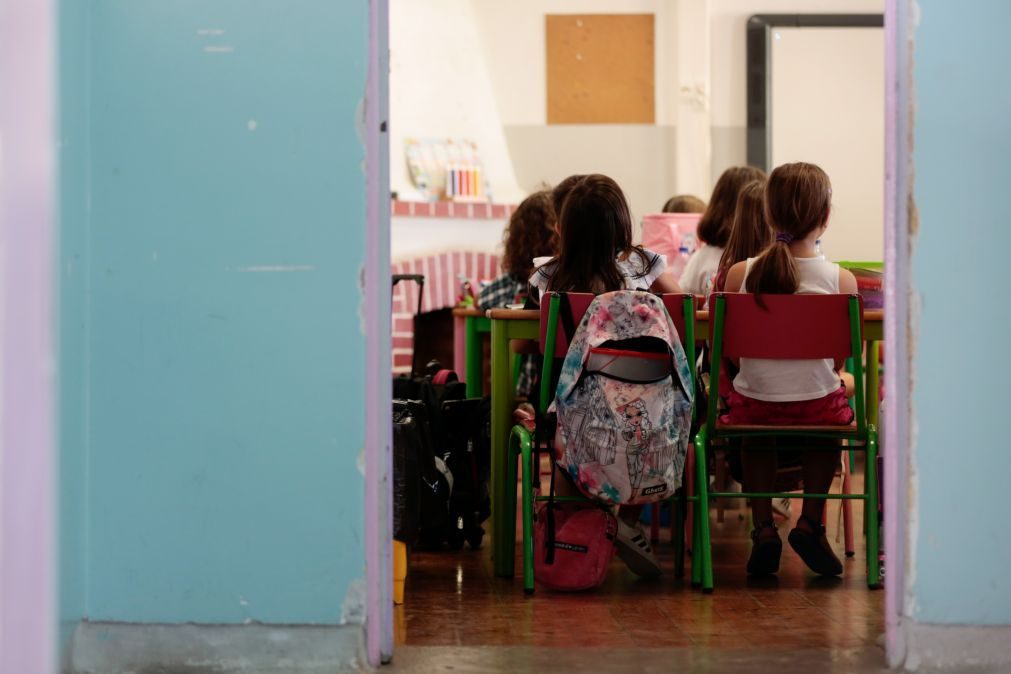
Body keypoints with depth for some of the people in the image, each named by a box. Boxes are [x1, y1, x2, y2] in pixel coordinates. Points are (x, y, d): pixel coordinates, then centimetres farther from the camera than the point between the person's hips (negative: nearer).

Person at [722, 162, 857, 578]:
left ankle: (763, 526, 24)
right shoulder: (840, 280, -12)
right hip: (818, 404, 0)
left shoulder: (739, 275, -11)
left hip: (754, 404, 1)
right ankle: (811, 523, 25)